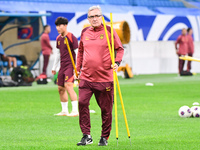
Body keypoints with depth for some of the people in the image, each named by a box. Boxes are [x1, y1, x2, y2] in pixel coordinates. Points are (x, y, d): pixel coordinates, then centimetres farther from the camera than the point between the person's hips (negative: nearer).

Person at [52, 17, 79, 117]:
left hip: (70, 65, -8)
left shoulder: (71, 37, -10)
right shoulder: (58, 38, 12)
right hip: (62, 66, 8)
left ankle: (75, 111, -19)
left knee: (68, 86, -19)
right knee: (60, 88, 9)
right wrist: (54, 67, 26)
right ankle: (64, 111, 18)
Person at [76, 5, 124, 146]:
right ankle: (87, 136, -6)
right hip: (86, 77, 3)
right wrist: (78, 69, 19)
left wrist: (117, 62, -12)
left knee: (106, 108, 3)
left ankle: (105, 137, 17)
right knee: (82, 103, -12)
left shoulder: (109, 31, 0)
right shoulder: (85, 32, 10)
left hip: (105, 77, -3)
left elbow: (120, 48, 4)